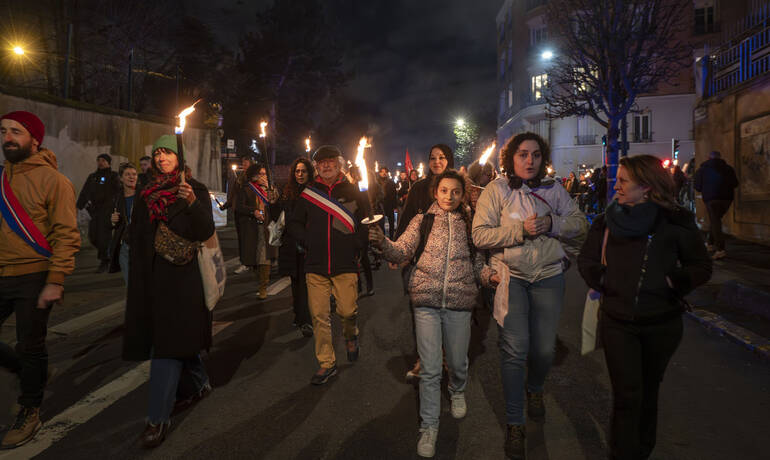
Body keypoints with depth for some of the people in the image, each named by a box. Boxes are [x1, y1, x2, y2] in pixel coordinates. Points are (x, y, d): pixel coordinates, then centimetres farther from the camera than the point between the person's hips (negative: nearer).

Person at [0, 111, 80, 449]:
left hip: (34, 279, -6)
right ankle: (29, 372, 36)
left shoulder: (52, 180, -9)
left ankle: (29, 414, 25)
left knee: (30, 348, 6)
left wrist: (55, 282, -18)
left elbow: (67, 234, -13)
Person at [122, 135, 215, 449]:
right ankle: (198, 385, 34)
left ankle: (158, 418, -4)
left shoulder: (195, 190, -3)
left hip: (181, 275, -6)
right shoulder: (148, 193, 14)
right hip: (150, 275, 6)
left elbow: (206, 232, -15)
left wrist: (192, 203, -32)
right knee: (177, 336, 14)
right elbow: (136, 232, 23)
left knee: (168, 341, -8)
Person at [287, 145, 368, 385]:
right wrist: (309, 242, 3)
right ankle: (326, 364, 16)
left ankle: (351, 336, 29)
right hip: (315, 266, 2)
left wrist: (355, 245, -3)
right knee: (319, 316, 2)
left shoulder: (353, 192, 4)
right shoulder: (308, 194, 8)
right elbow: (294, 224, 16)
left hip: (345, 265, -1)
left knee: (347, 311, -6)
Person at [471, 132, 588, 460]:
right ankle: (515, 424, 9)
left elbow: (580, 224, 7)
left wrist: (552, 223, -12)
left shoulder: (554, 190, 7)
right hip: (510, 276, -3)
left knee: (544, 349, 9)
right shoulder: (496, 190, -3)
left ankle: (535, 389, 44)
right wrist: (520, 229, -20)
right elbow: (480, 235, -11)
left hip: (548, 276, 3)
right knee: (515, 348, -8)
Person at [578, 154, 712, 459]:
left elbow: (701, 267, 0)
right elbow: (586, 260, 12)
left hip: (662, 324, 0)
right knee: (627, 395, -2)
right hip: (617, 322, 0)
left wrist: (672, 284, -14)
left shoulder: (675, 221, -6)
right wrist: (603, 283, -2)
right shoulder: (607, 221, 1)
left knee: (648, 390, 17)